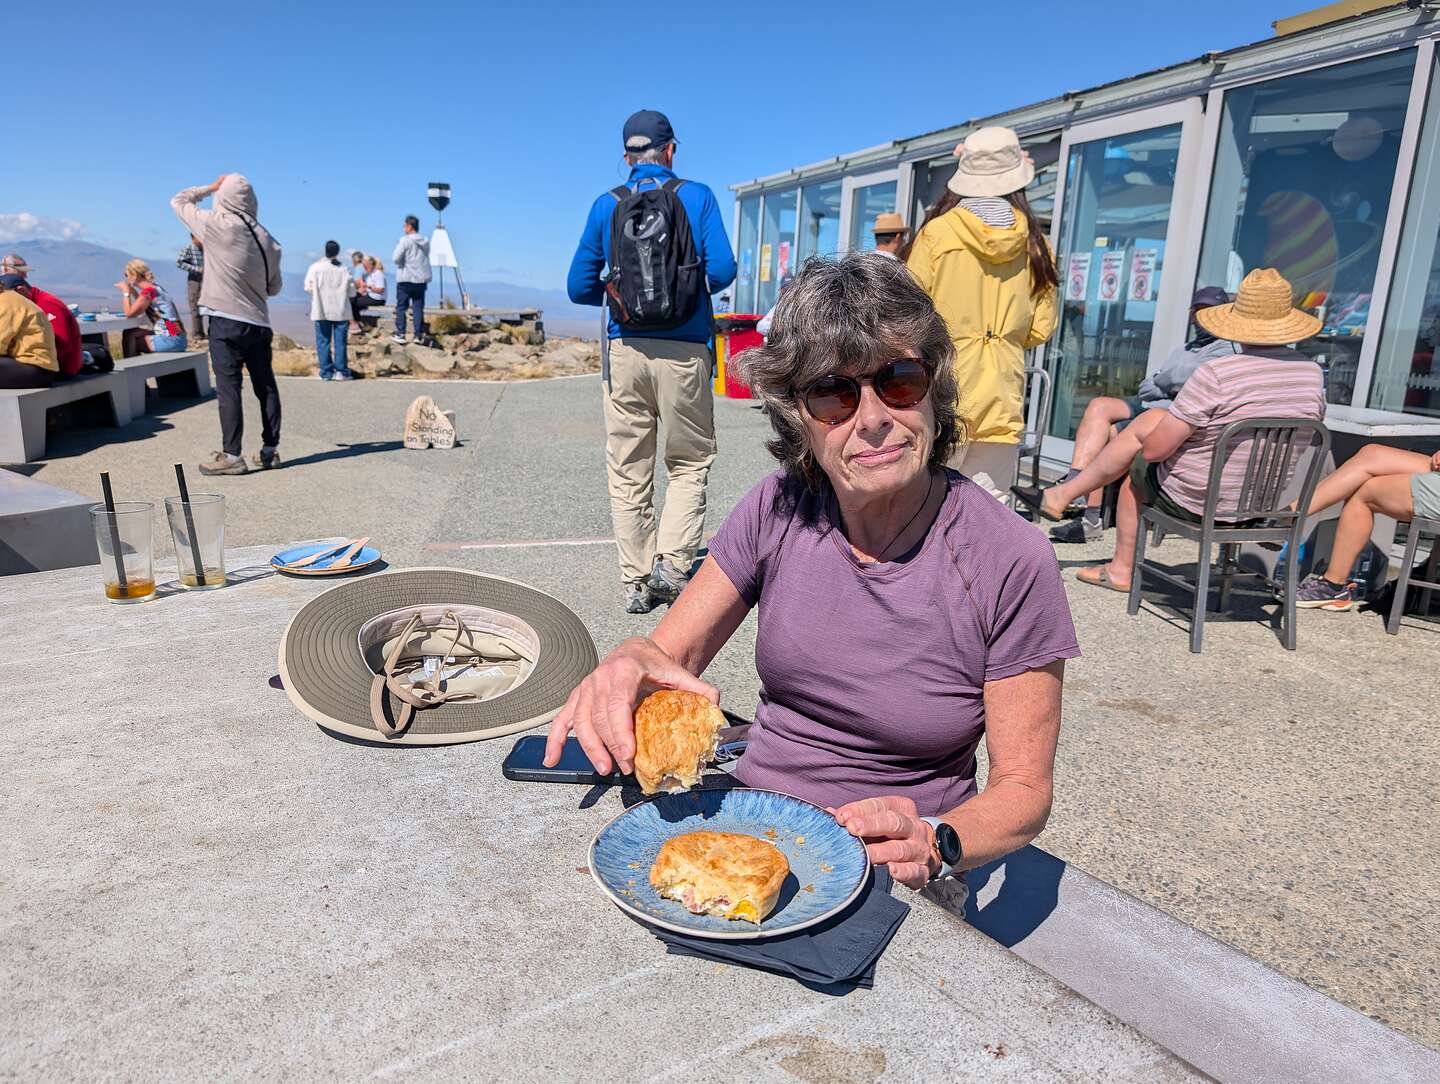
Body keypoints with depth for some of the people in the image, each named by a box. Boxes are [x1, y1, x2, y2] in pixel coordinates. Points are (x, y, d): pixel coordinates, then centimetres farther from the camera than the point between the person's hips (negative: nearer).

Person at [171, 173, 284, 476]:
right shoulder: (267, 239, 6)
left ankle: (231, 455, -4)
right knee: (265, 387, 9)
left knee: (228, 388, -4)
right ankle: (270, 449, 14)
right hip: (259, 323, 5)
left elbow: (179, 201, 10)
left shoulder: (216, 225, -7)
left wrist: (211, 187, 19)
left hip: (226, 322, -5)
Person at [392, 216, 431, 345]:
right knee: (418, 308, 7)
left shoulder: (405, 240, -11)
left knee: (401, 307, 5)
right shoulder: (425, 241, 6)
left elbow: (395, 258, -14)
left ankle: (400, 333, 4)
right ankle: (419, 334, 6)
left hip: (406, 279, -5)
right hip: (421, 279, 5)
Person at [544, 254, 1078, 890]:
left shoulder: (1011, 564, -16)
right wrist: (628, 665, -26)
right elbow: (670, 651, -3)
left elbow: (1024, 789, -8)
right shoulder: (778, 510, -6)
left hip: (891, 886, -3)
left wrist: (931, 844, -28)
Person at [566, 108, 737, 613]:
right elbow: (722, 269, -7)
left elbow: (580, 287, 7)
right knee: (690, 461, 14)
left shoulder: (606, 205, 8)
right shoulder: (697, 197, 3)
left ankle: (637, 582, 13)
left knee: (627, 471, 9)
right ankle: (672, 562, 0)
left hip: (624, 350, 2)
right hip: (685, 350, -1)